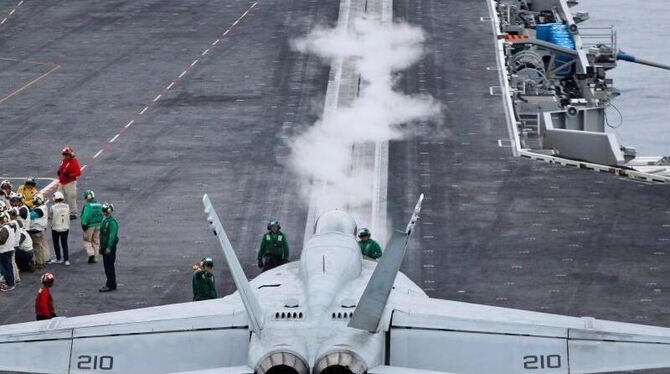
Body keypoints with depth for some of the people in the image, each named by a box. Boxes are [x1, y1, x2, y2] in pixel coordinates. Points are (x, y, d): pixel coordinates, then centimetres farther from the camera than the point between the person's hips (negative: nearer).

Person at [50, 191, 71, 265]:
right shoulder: (67, 206, -5)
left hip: (56, 228, -2)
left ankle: (59, 259, 20)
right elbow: (68, 216, 1)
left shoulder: (53, 207, -14)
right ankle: (66, 260, 0)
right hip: (65, 228, 2)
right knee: (64, 244, 8)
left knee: (56, 244, 15)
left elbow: (50, 216, -3)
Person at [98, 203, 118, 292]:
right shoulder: (104, 220, 15)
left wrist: (109, 247, -26)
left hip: (110, 248, -10)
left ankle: (110, 285, -4)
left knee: (109, 267, -7)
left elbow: (112, 235, -23)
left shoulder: (112, 222, -17)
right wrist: (101, 246, 21)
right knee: (107, 267, 14)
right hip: (105, 247, 10)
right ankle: (112, 284, 21)